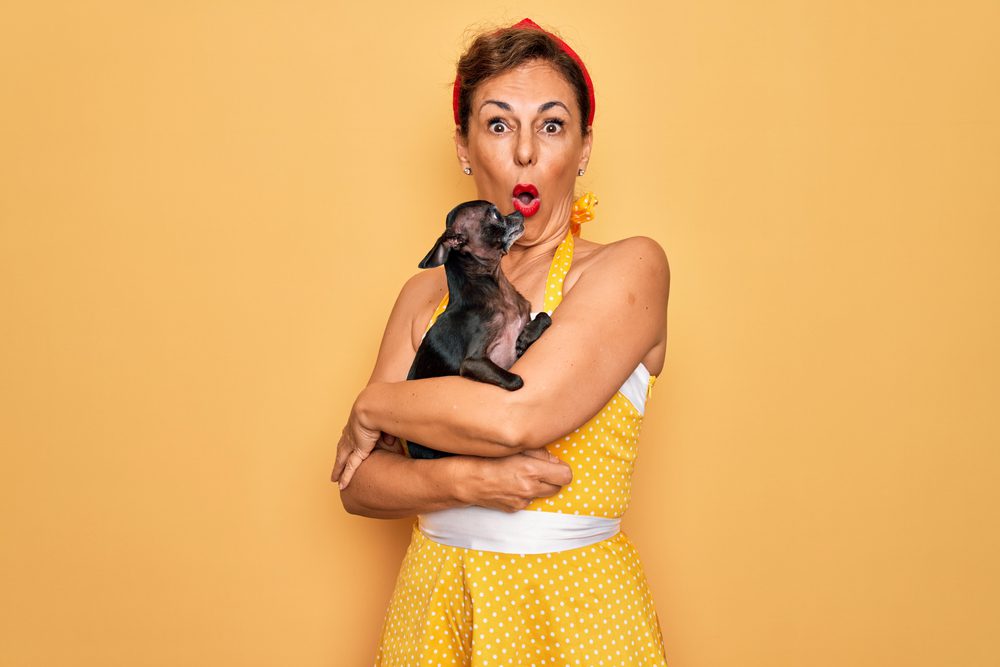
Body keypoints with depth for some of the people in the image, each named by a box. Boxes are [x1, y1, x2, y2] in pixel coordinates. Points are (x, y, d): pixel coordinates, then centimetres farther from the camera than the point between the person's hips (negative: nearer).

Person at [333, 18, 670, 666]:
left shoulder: (629, 267, -9)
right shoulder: (428, 294, 5)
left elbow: (516, 415, -22)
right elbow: (358, 481, 1)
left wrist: (376, 406, -7)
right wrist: (465, 480, -18)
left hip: (573, 613, -3)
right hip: (433, 605, 4)